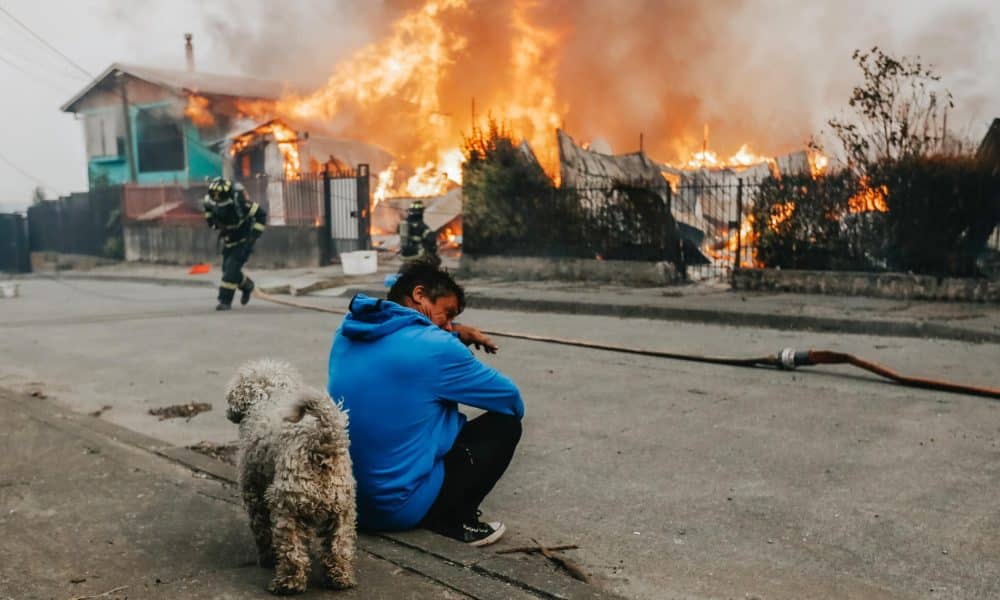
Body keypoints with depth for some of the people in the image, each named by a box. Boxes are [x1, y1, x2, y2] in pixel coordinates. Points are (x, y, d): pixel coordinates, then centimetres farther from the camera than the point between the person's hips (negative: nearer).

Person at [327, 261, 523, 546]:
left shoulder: (349, 330, 2)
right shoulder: (434, 347, -18)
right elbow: (512, 400, -3)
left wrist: (456, 333, 11)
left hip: (343, 496, 8)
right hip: (397, 506, -8)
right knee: (505, 424, 5)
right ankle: (449, 519, 3)